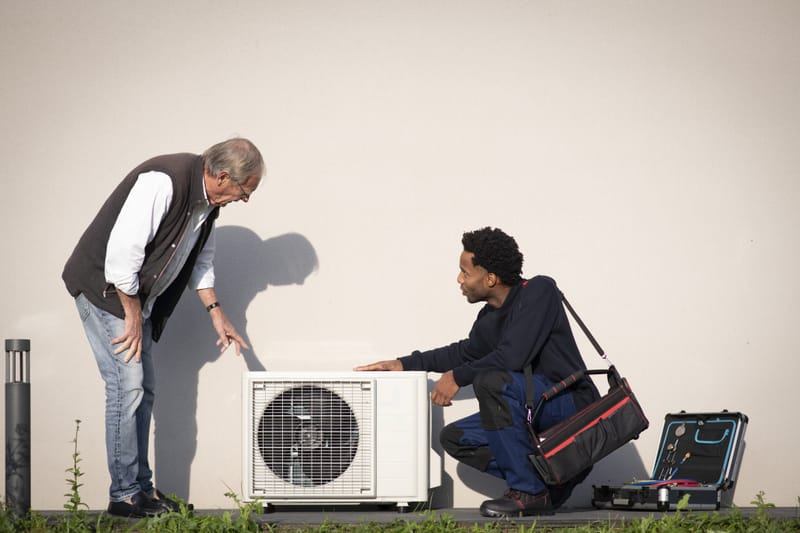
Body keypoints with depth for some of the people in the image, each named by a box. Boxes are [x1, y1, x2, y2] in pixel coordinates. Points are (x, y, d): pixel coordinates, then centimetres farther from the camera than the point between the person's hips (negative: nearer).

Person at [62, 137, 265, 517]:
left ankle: (142, 488, 14)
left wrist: (216, 314, 11)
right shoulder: (163, 182, -27)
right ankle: (124, 496, -7)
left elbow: (200, 260, 18)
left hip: (137, 297, 9)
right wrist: (133, 314, -20)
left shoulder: (207, 201, 3)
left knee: (143, 391, 8)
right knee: (127, 386, -12)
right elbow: (123, 250, -29)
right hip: (105, 287, -9)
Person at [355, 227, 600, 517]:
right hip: (538, 415, 9)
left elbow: (512, 356, -27)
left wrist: (457, 377, -16)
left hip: (572, 405, -9)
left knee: (492, 381, -30)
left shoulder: (539, 291, -16)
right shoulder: (489, 319, 6)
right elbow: (466, 352, 27)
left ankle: (528, 492, -19)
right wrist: (405, 363, 25)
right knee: (454, 438, 6)